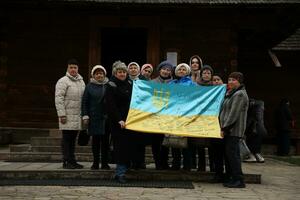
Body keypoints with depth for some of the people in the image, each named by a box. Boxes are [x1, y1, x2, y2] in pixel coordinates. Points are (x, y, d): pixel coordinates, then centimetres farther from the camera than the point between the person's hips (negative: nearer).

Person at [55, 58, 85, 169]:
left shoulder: (81, 81, 16)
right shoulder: (63, 81, -6)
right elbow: (58, 99, -13)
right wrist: (62, 114, -18)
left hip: (78, 115, 7)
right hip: (67, 115, -6)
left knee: (73, 139, 12)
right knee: (66, 139, -2)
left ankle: (72, 161, 19)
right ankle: (66, 161, 4)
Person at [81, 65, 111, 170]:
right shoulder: (90, 86, 5)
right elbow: (84, 102, 4)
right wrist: (85, 116, -3)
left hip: (106, 117, 0)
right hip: (94, 118, 0)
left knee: (105, 140, 3)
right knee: (95, 140, 5)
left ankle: (105, 163, 12)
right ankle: (95, 163, 14)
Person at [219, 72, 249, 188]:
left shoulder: (239, 94, -11)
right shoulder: (231, 94, 22)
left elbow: (234, 114, -18)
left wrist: (224, 128, -18)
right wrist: (224, 127, 17)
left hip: (233, 130, -10)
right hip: (229, 130, 10)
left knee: (232, 154, -10)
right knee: (229, 154, 12)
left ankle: (238, 180, -6)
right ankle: (231, 178, 18)